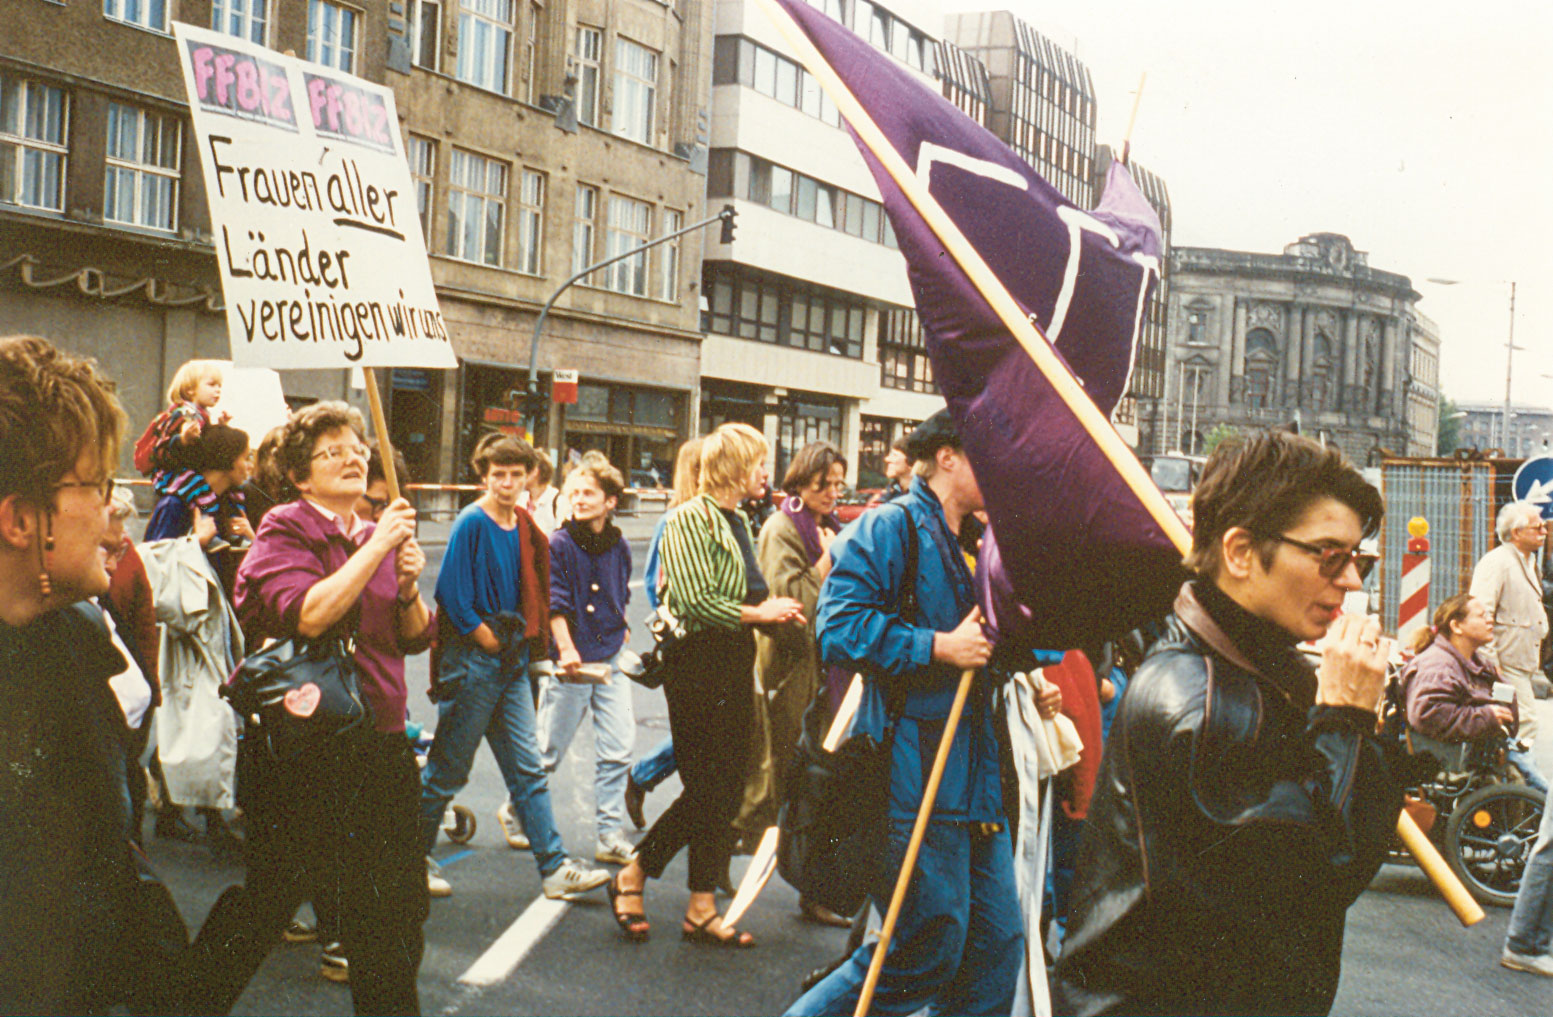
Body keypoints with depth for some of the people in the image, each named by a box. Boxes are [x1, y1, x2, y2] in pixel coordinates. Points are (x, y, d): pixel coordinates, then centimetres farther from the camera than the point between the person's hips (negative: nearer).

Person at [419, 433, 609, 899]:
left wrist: (520, 645, 8)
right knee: (446, 769, 3)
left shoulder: (524, 529, 10)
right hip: (471, 662, -7)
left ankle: (554, 867, 7)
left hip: (510, 664, 7)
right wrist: (490, 642, -12)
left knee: (528, 768, 6)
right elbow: (453, 597, -15)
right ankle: (416, 859, 18)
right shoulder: (471, 524, -11)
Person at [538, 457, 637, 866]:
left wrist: (619, 632, 13)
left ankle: (611, 835, 7)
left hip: (611, 662, 4)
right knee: (548, 751, 6)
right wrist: (566, 650, -19)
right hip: (571, 663, -4)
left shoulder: (620, 547, 5)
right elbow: (554, 604, -12)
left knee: (618, 750, -1)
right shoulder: (559, 544, -8)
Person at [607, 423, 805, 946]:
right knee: (705, 791, -5)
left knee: (727, 790, 9)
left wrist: (776, 609, 6)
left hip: (734, 663, 9)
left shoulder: (738, 521, 16)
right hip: (697, 663, -9)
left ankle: (702, 909, 16)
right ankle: (631, 877, 14)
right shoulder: (690, 519, -12)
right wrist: (759, 613, -13)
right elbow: (696, 601, -20)